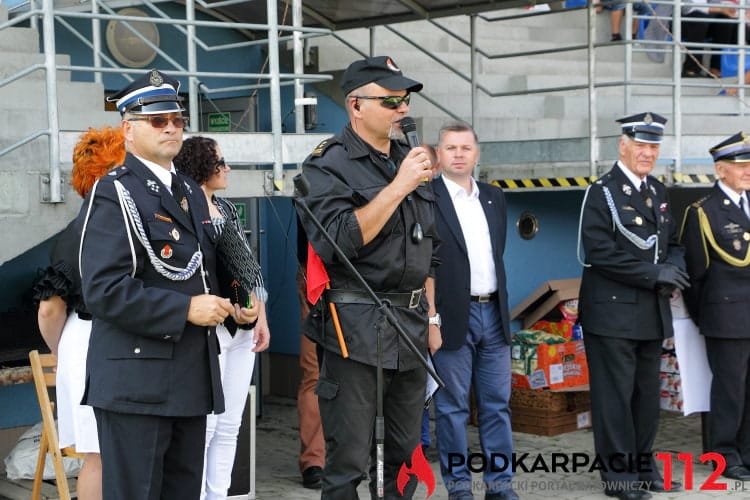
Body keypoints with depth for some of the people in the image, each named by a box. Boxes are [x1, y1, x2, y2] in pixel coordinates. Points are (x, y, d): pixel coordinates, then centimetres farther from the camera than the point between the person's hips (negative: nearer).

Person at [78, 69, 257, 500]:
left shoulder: (192, 192, 18)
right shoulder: (114, 195, -8)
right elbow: (104, 289, -18)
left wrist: (231, 306, 7)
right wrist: (185, 309, -19)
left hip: (193, 378, 8)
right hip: (137, 380, -8)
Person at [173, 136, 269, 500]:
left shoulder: (227, 210, 15)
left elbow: (250, 267, 18)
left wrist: (261, 316, 11)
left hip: (242, 330, 7)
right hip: (209, 329, -7)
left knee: (229, 425, 9)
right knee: (204, 423, -7)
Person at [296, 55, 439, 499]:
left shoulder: (409, 159, 13)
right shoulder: (328, 165, -8)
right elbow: (337, 242, -23)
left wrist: (431, 316, 18)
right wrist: (399, 186, -22)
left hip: (411, 328, 7)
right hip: (356, 330, -7)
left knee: (406, 455, 13)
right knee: (349, 461, -3)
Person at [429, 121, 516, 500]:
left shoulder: (494, 198, 13)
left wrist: (499, 304, 13)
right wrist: (430, 316, -14)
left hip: (494, 312, 6)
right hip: (452, 316, -6)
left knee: (497, 404, 9)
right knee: (452, 406, 3)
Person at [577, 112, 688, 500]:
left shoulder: (659, 192, 14)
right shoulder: (602, 192, -7)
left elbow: (672, 243, 20)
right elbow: (600, 252, -16)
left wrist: (672, 271, -3)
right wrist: (654, 274, -16)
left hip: (653, 312, 7)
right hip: (613, 312, -7)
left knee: (647, 393, 13)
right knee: (615, 394, -2)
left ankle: (643, 466, 23)